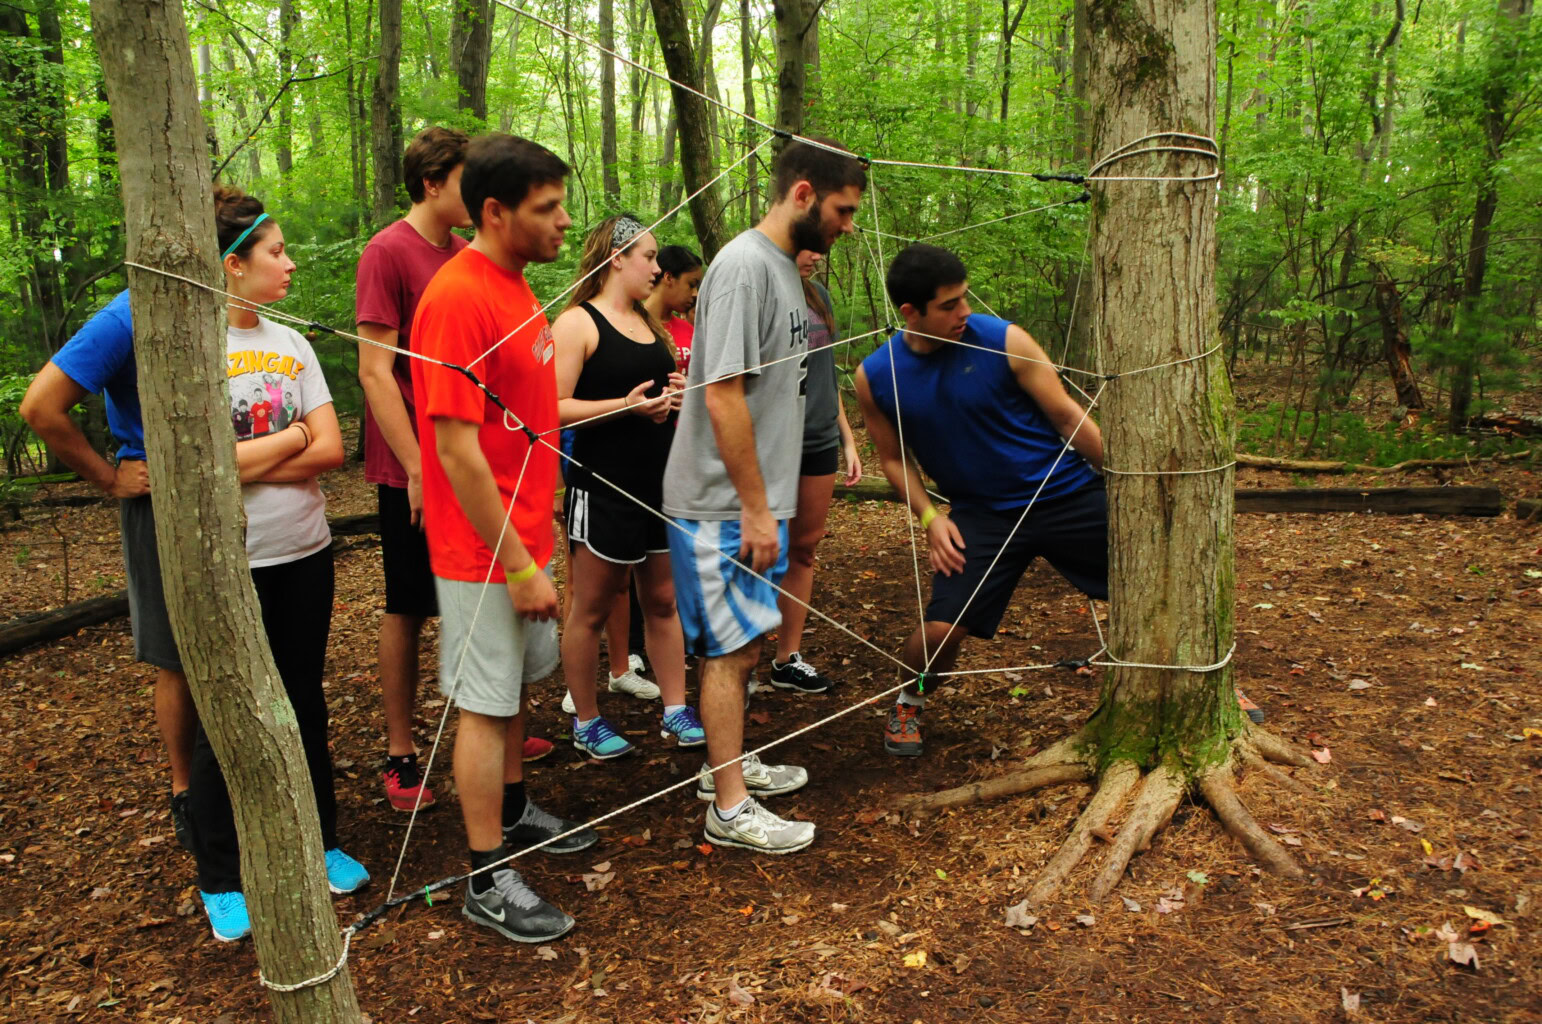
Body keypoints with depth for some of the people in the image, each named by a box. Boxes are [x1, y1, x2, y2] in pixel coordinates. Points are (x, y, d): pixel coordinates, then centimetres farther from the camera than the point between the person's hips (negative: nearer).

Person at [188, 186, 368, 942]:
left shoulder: (291, 344, 6)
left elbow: (332, 450, -3)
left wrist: (245, 464, -14)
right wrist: (291, 438, -9)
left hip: (305, 554, 5)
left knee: (304, 706, 16)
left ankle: (319, 841, 33)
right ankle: (220, 880, 24)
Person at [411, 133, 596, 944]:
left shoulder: (513, 287, 10)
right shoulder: (458, 299, -20)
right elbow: (456, 448, -23)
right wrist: (517, 566, -21)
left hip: (524, 535, 9)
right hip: (486, 551, -9)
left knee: (518, 684, 21)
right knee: (486, 703, 2)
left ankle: (513, 812, 40)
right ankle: (488, 882, 15)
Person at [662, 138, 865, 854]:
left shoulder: (783, 265, 13)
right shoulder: (744, 265, -17)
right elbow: (723, 395, -23)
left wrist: (765, 503, 18)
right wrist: (755, 507, -20)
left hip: (753, 499, 9)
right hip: (724, 505, -9)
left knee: (743, 641, 18)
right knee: (731, 648, -1)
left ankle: (727, 764, 34)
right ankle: (731, 808, 11)